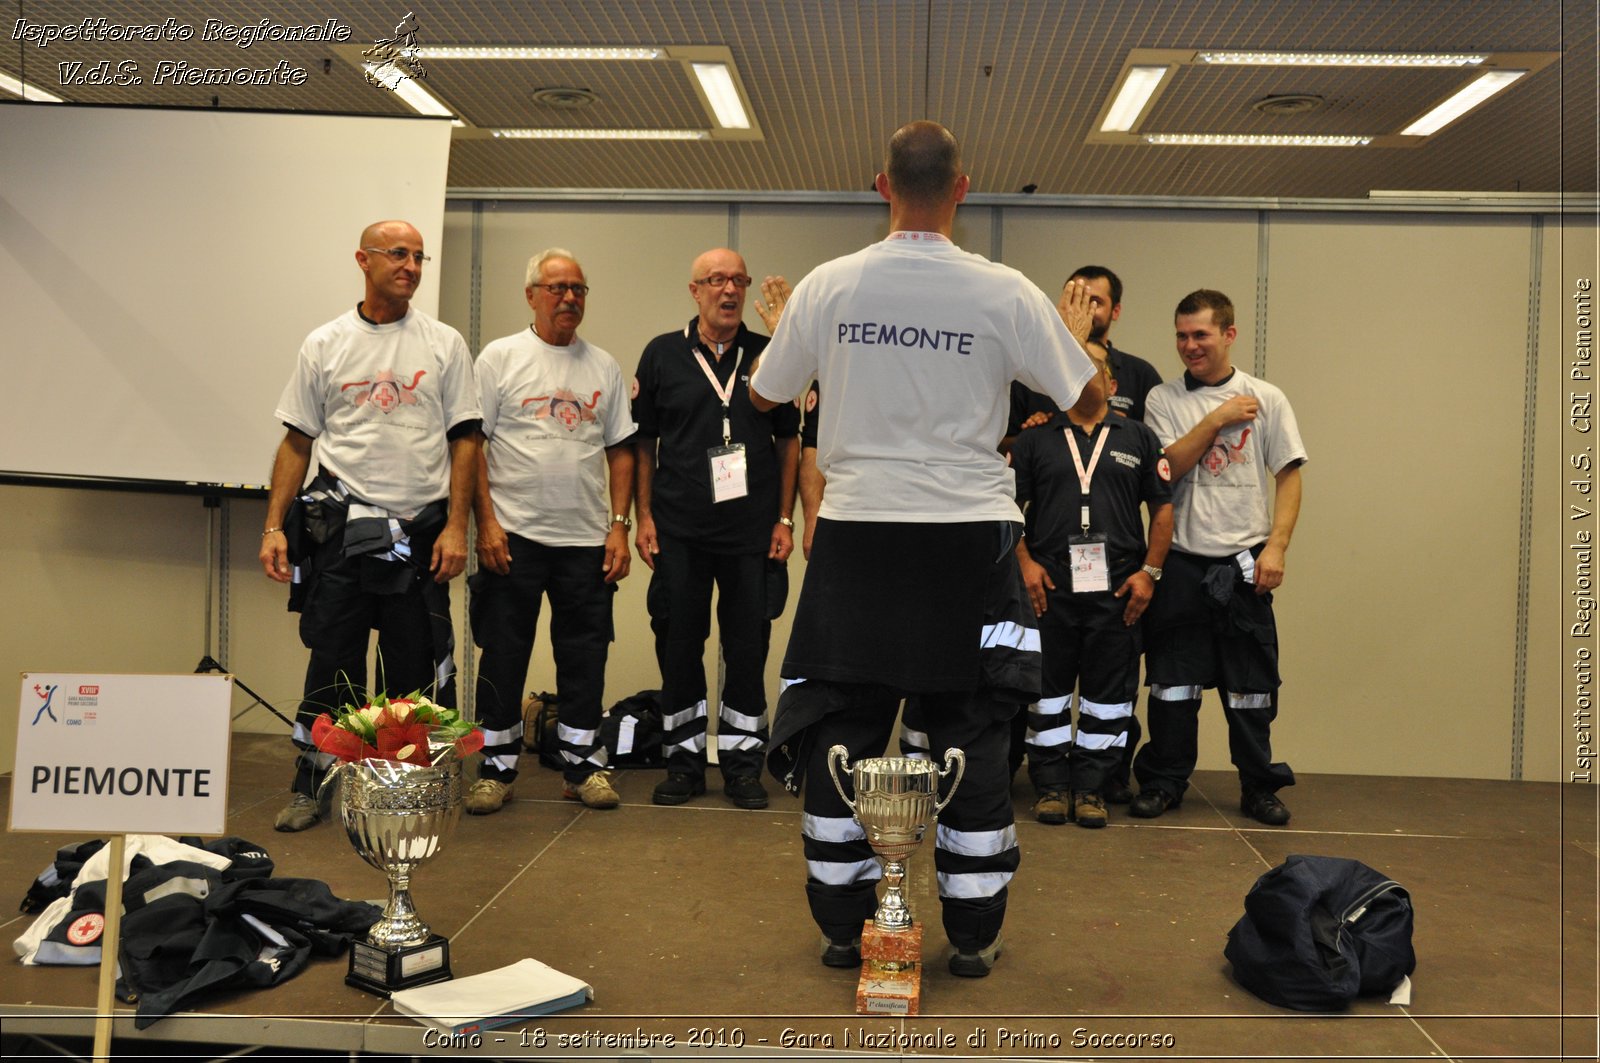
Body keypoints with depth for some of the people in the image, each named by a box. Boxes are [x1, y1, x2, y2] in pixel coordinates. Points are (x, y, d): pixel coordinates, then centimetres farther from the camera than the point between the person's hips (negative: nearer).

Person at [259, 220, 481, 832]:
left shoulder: (444, 344, 5)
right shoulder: (325, 345, 6)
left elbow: (464, 439, 4)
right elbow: (297, 442, 7)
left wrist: (456, 526, -5)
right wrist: (274, 527, 0)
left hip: (420, 532, 0)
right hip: (342, 526, 0)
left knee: (416, 668, 7)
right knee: (331, 663, 4)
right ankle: (312, 784, 15)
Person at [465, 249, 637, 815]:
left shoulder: (604, 367, 11)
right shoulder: (500, 358, 2)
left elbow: (620, 451, 11)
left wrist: (619, 525, 2)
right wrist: (486, 522, -10)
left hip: (586, 538, 3)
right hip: (514, 534, -3)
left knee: (584, 656, 7)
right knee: (503, 655, 3)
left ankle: (582, 764, 18)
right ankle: (496, 766, 14)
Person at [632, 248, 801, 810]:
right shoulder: (662, 354, 5)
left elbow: (788, 441, 9)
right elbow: (642, 442, 7)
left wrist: (784, 519, 3)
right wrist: (644, 517, 1)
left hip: (753, 531, 0)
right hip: (680, 530, 0)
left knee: (749, 648, 4)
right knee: (678, 646, 5)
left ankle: (742, 762, 16)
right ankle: (684, 759, 18)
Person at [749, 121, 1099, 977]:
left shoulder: (827, 287, -3)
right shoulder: (1005, 293, -6)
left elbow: (765, 395, 11)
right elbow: (1084, 395, 6)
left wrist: (781, 325, 32)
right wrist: (1076, 328, 27)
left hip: (855, 536, 1)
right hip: (966, 540, -1)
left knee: (841, 727, 10)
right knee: (970, 735, 9)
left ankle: (843, 926, 19)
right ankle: (973, 934, 18)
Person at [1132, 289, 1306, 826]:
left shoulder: (1266, 399, 5)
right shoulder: (1163, 400, 5)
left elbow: (1289, 476, 3)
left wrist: (1276, 546, -7)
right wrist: (1217, 420, -9)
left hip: (1244, 562, 0)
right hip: (1181, 560, 0)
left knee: (1252, 682, 6)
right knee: (1173, 680, 4)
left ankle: (1259, 786, 19)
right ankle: (1164, 782, 16)